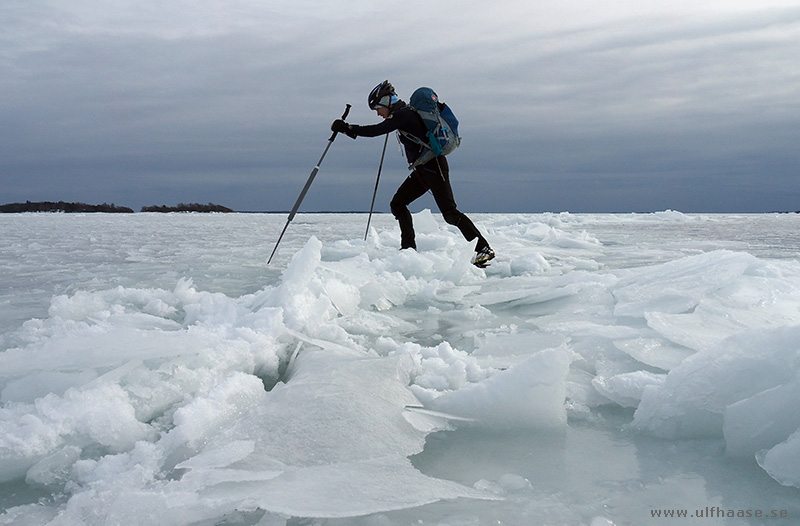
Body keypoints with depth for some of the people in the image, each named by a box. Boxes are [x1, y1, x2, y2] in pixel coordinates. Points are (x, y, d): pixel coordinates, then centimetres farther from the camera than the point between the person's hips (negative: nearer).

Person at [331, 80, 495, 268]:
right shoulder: (404, 113, 14)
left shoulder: (403, 114, -15)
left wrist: (348, 128, -18)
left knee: (450, 213, -13)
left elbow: (377, 130, -23)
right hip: (423, 170, 10)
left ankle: (484, 248, -10)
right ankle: (409, 248, 13)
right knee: (397, 204, 10)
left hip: (433, 166, -10)